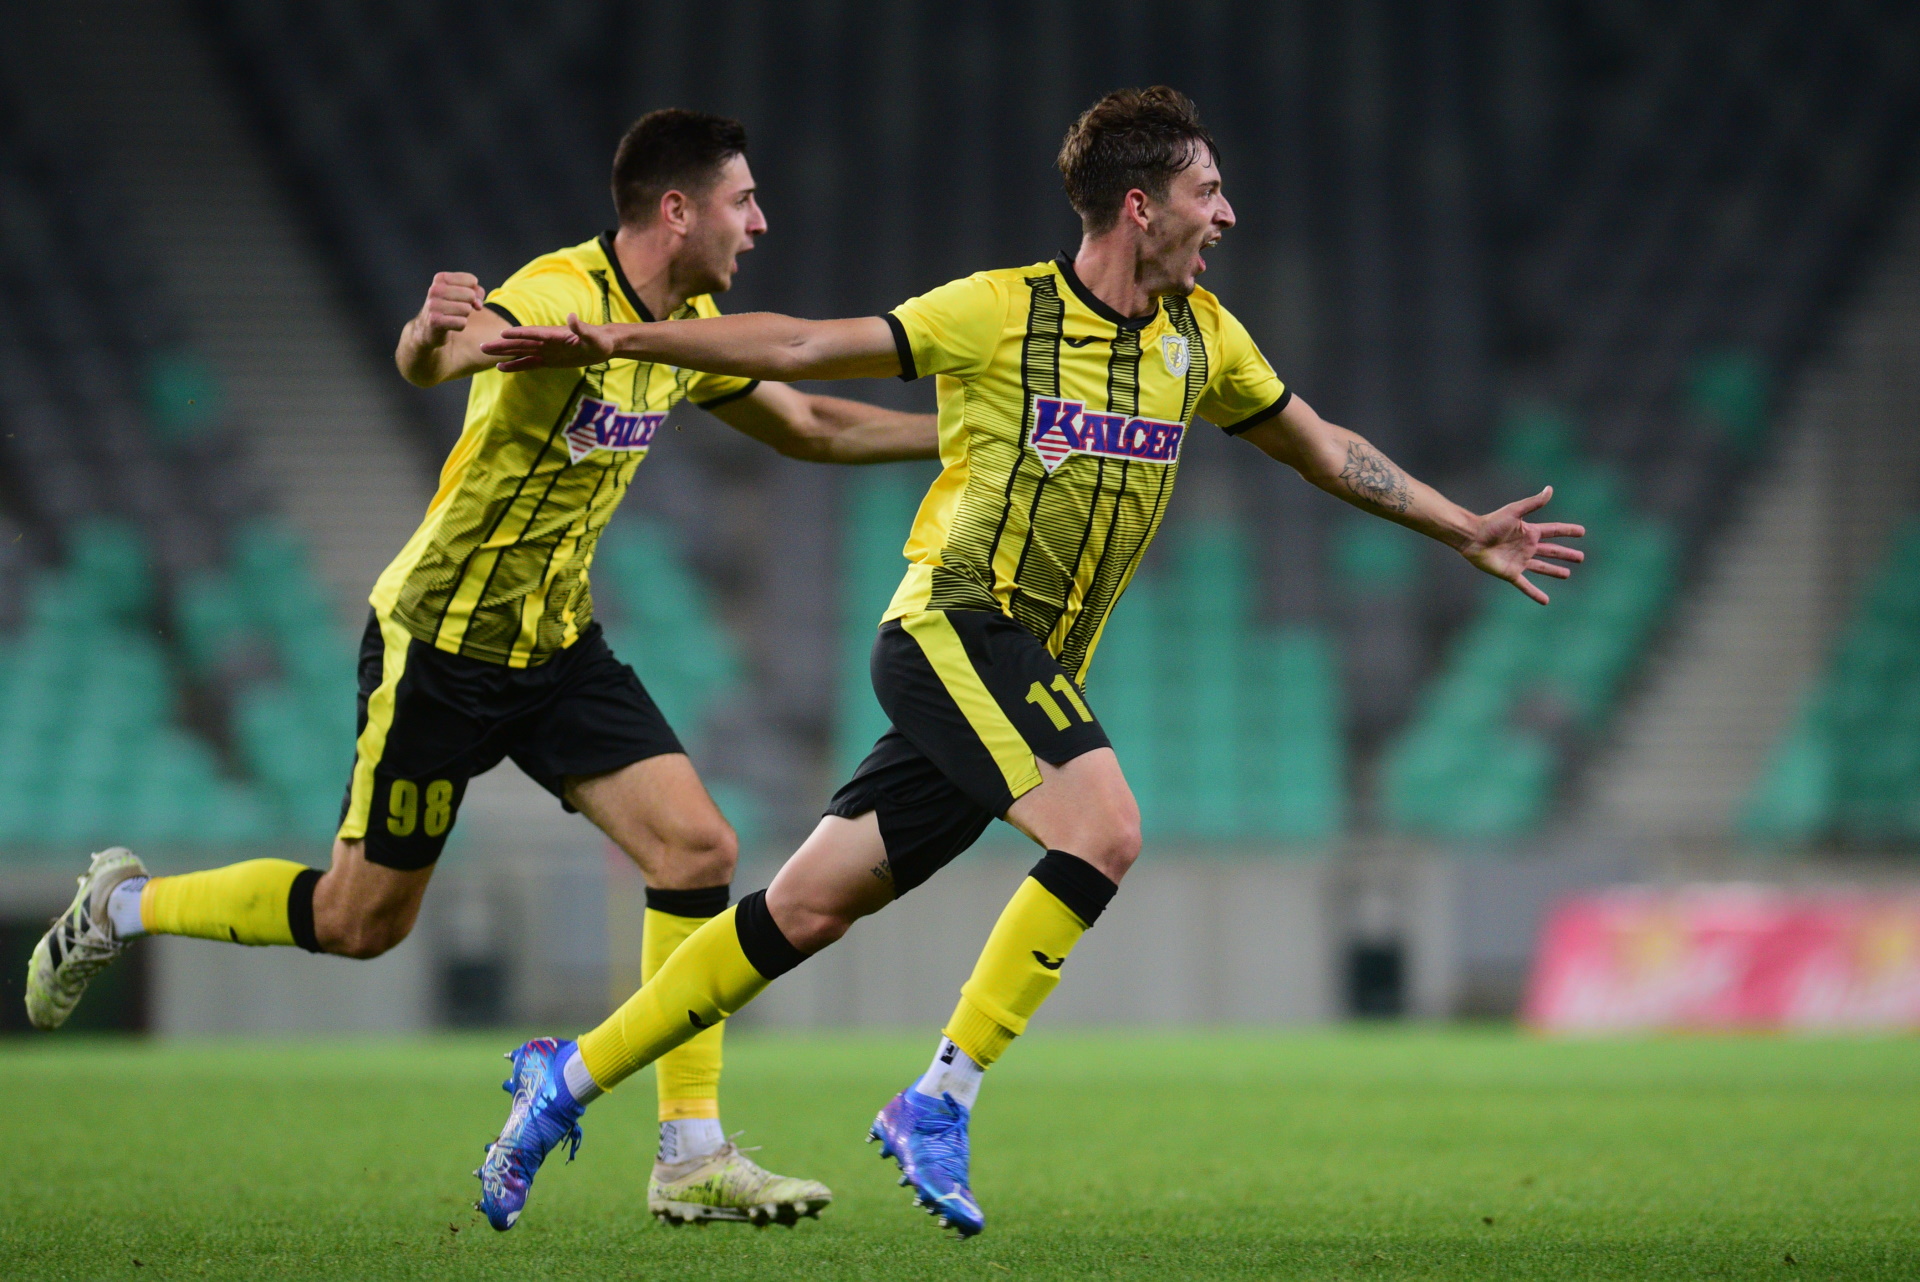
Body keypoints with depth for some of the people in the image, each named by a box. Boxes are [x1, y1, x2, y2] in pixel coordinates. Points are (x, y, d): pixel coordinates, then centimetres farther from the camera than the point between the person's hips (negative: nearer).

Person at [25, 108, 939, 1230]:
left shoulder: (688, 327, 3)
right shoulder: (561, 297, -25)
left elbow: (812, 427, 18)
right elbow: (427, 361, -44)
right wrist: (436, 337, -68)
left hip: (559, 647, 7)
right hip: (441, 642, -7)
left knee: (698, 849, -10)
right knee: (361, 918, 4)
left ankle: (693, 1159, -6)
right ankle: (120, 909, 29)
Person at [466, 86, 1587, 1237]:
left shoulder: (1201, 336, 10)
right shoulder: (1001, 313, -7)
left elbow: (1322, 448, 25)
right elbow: (802, 348, -3)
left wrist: (1470, 534, 24)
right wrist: (618, 342, -9)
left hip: (1034, 679, 6)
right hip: (955, 623, -6)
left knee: (809, 910, 5)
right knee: (1105, 832, -26)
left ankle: (570, 1077, 15)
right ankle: (939, 1103, -19)